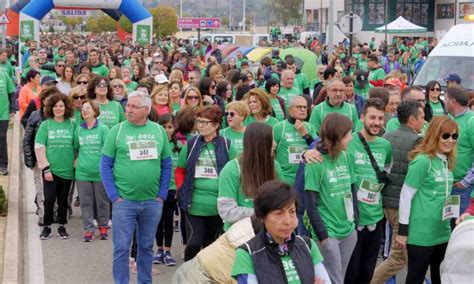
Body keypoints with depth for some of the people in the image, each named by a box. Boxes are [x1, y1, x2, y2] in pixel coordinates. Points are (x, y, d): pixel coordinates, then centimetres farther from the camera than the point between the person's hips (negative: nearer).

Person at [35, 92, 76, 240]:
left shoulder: (72, 124, 4)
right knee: (49, 199, -2)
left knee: (63, 200, 10)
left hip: (67, 170, 2)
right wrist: (45, 168, -9)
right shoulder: (45, 125, -1)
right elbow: (39, 147, -4)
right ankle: (47, 226, 13)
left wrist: (76, 162, 1)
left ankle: (62, 226, 22)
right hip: (50, 169, -2)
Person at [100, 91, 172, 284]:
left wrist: (162, 194, 2)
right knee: (122, 247, 2)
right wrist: (114, 196, -8)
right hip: (124, 201, -2)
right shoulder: (117, 130, -3)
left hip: (152, 202, 2)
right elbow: (105, 166, -2)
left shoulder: (159, 131, 3)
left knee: (146, 247, 14)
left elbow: (166, 165, 8)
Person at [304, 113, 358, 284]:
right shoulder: (315, 162, -13)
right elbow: (310, 204, -12)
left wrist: (355, 220, 9)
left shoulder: (345, 156, 5)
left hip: (349, 231, 6)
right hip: (328, 233, -6)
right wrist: (322, 235, -12)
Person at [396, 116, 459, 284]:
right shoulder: (422, 161, -14)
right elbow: (406, 196, -13)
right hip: (421, 233, -8)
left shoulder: (447, 162, 8)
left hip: (443, 232, 8)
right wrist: (403, 230, -13)